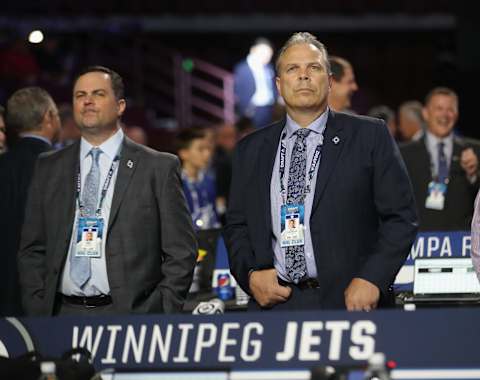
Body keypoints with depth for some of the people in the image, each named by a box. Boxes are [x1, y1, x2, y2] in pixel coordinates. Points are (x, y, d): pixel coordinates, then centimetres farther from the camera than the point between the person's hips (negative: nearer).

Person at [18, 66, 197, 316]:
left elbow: (180, 254, 0)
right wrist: (38, 313, 1)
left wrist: (159, 319, -8)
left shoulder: (158, 168, 2)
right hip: (62, 315, 2)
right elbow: (32, 251, 12)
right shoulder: (49, 169, 12)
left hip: (131, 316, -2)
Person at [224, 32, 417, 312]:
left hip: (351, 302, -2)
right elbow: (237, 226, 17)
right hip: (274, 302, 2)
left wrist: (371, 280, -12)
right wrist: (251, 275, -2)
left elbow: (401, 218, 0)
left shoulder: (370, 136, 4)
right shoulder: (251, 150, 15)